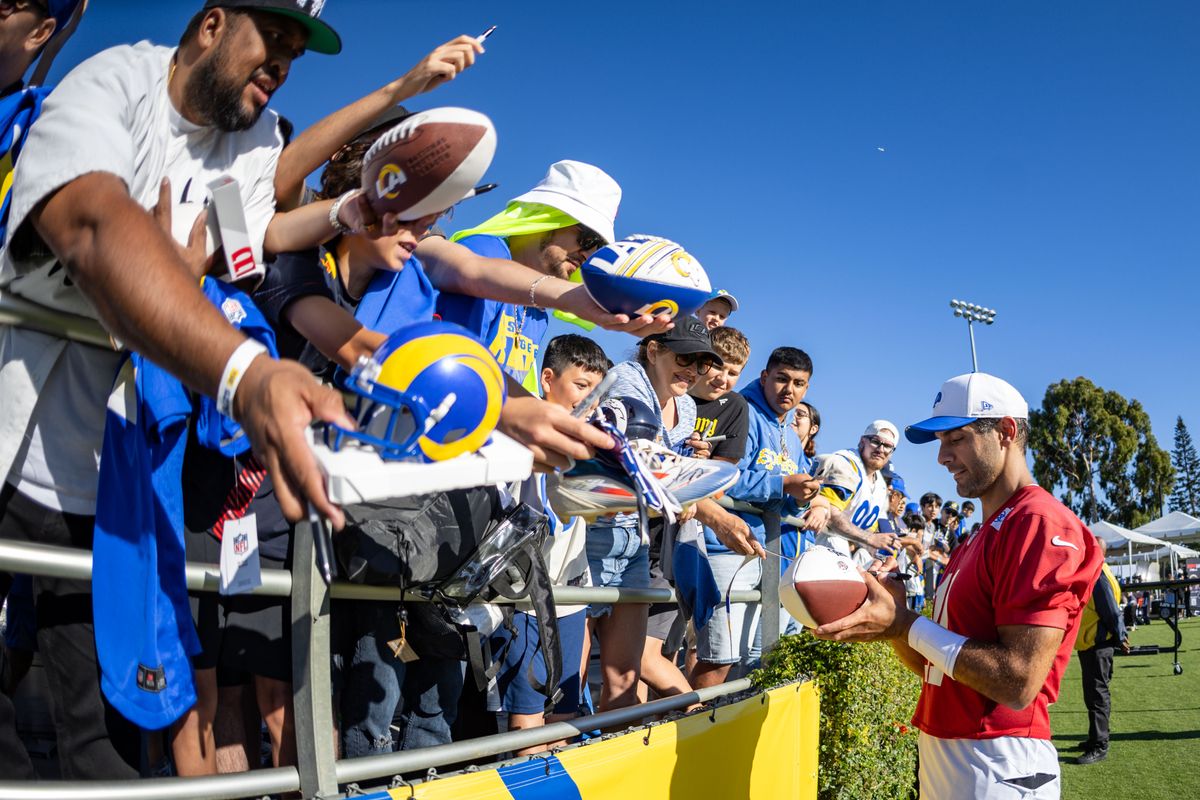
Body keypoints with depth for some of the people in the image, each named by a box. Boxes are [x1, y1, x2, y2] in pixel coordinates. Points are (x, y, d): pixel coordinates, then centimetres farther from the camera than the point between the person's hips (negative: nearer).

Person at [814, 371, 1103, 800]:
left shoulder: (1042, 525, -16)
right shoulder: (977, 539, 14)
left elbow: (1018, 683, -23)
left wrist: (905, 625, -18)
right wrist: (891, 615, -3)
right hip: (941, 760, 9)